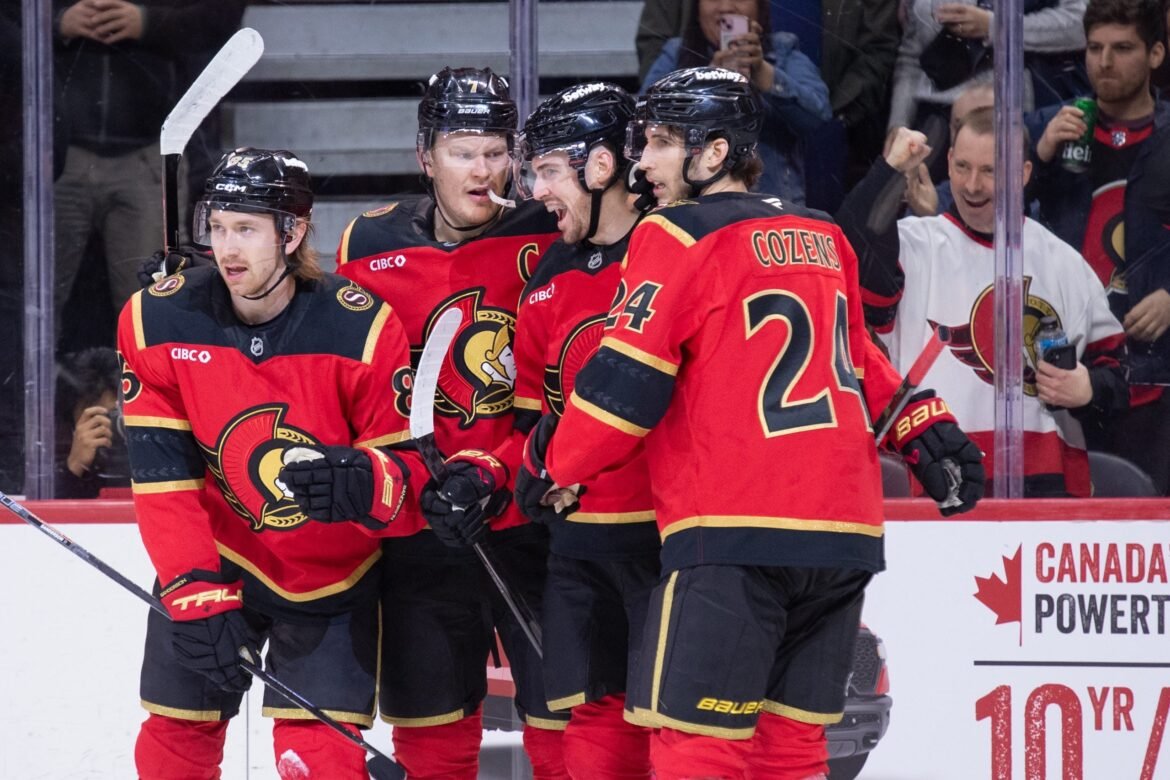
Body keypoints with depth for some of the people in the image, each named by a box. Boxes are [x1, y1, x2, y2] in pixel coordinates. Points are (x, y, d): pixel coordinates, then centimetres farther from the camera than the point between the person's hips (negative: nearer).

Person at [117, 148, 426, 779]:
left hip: (333, 577, -2)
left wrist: (366, 482, -43)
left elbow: (413, 469, -19)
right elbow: (163, 476, -13)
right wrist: (194, 589, -21)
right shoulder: (155, 322, -14)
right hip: (216, 559, 2)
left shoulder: (363, 328, -22)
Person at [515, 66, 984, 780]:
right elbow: (858, 357, 27)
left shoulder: (680, 236, -2)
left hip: (734, 532, -7)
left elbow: (627, 380, -5)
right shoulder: (823, 238, 18)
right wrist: (923, 428, 35)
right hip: (845, 531, 7)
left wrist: (553, 467, 6)